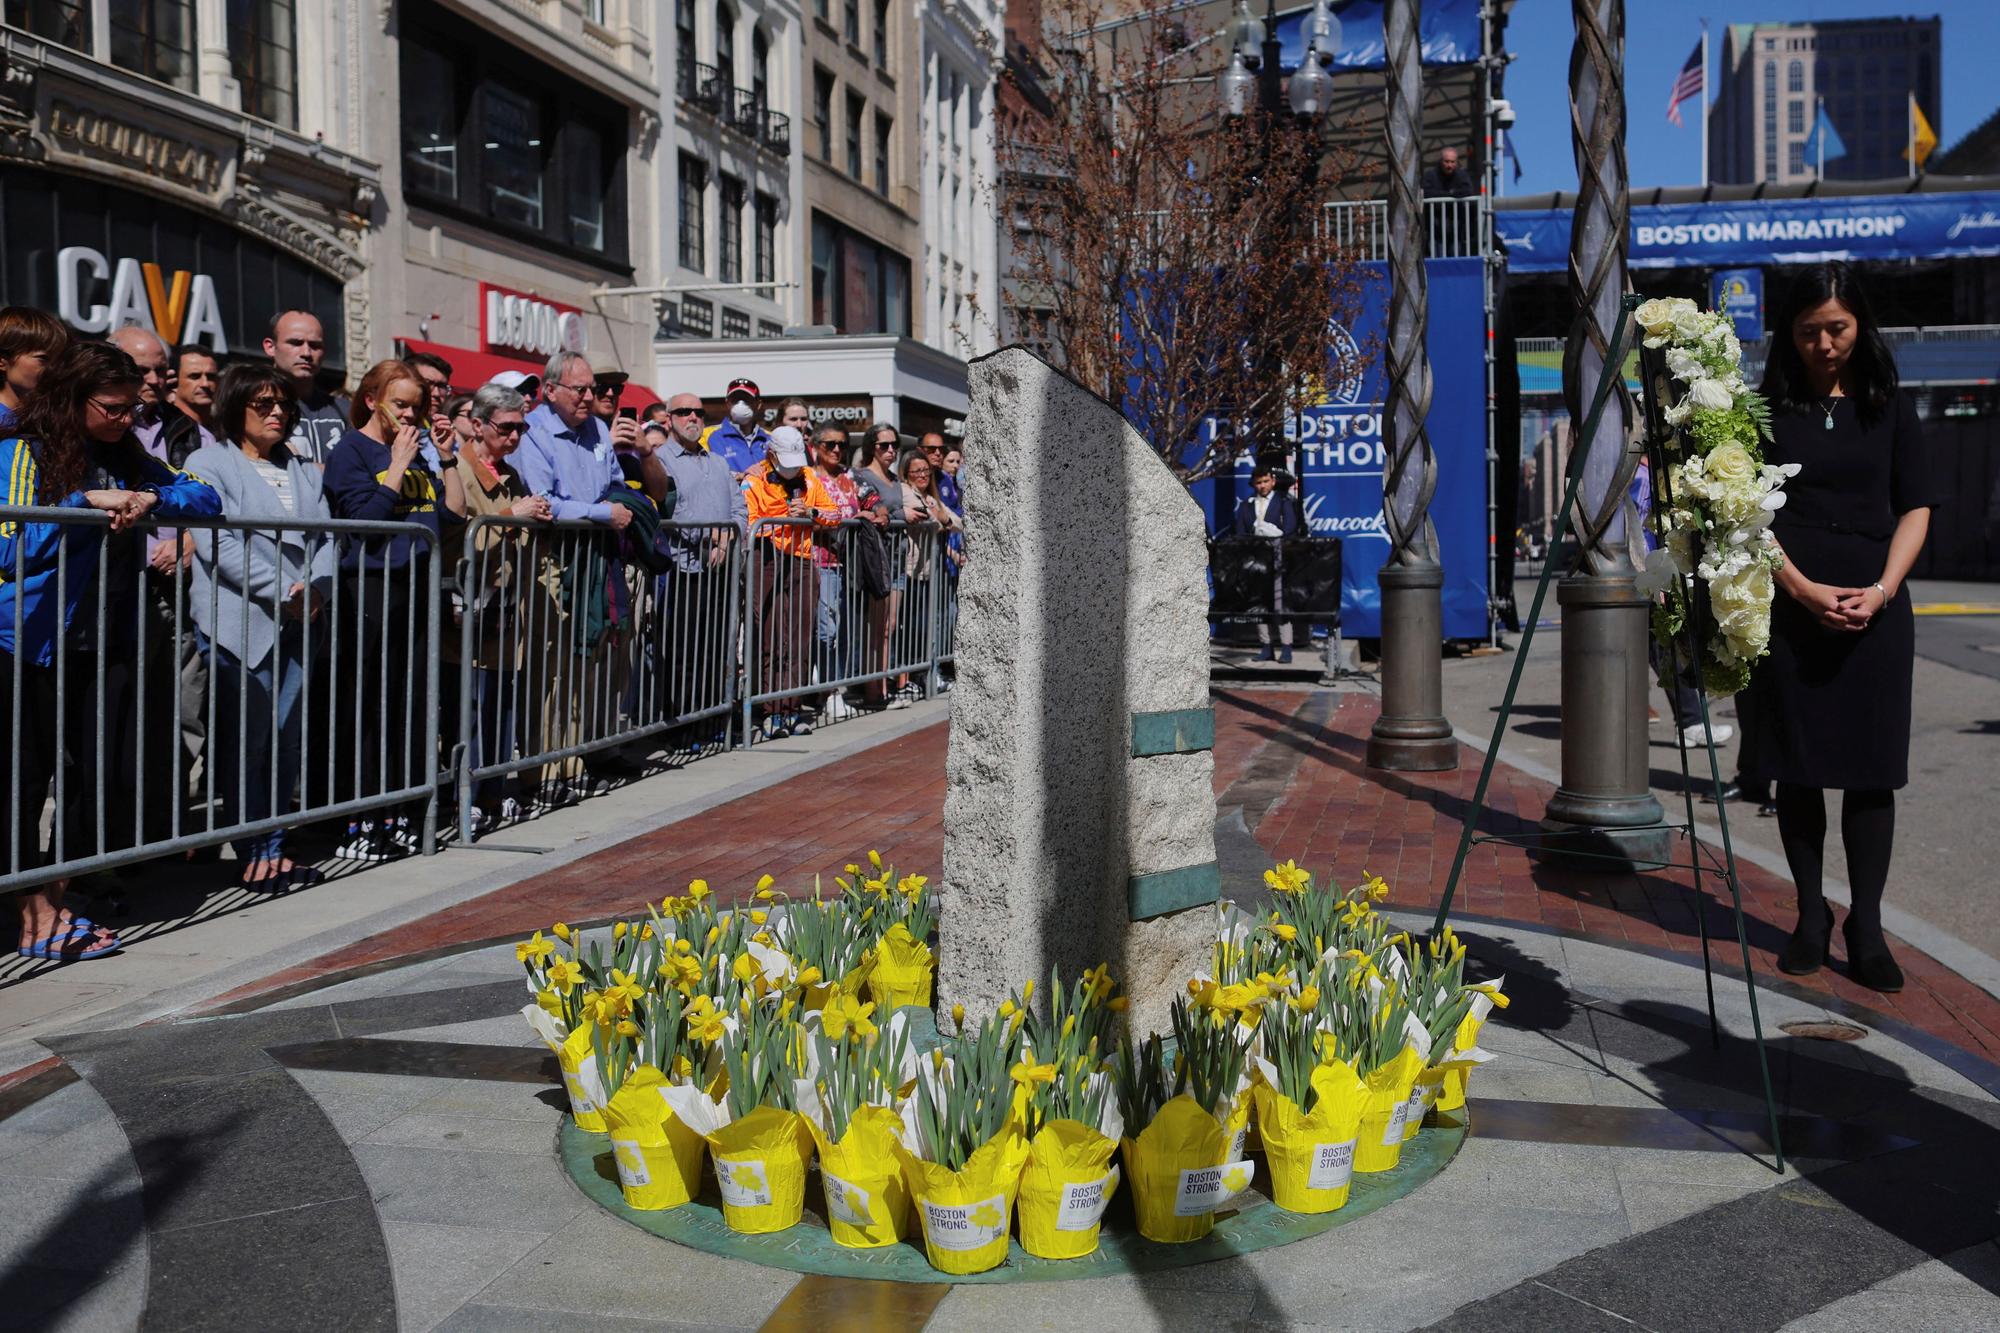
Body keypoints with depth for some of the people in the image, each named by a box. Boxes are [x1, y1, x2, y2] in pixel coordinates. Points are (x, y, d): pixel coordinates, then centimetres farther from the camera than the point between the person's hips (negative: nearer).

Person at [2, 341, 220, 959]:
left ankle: (53, 904, 20)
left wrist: (150, 500, -11)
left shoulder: (126, 458, 12)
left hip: (98, 644, 6)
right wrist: (87, 502, -17)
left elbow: (207, 498, 7)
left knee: (108, 772, 5)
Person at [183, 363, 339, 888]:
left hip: (298, 625, 5)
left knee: (287, 742, 7)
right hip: (240, 623, -5)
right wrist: (283, 591, -15)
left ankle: (275, 848, 15)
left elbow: (327, 538, 11)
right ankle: (255, 853, 5)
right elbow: (217, 545, -11)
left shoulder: (304, 471, 20)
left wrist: (315, 587, -8)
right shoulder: (209, 463, 1)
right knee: (245, 743, -3)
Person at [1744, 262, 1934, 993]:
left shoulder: (1890, 406, 9)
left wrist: (1882, 588, -9)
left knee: (1871, 770, 0)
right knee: (1797, 767, 4)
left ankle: (1867, 925, 7)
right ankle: (1811, 915, 15)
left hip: (1874, 609, 1)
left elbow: (1915, 507, 6)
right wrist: (1802, 588, -13)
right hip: (1789, 604, -1)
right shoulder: (1767, 407, 4)